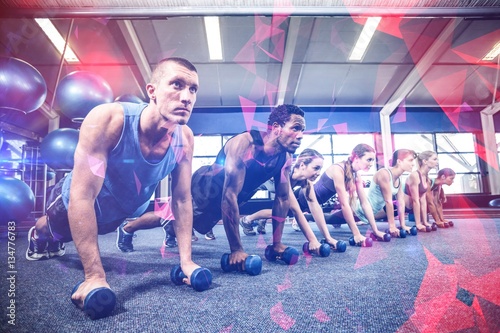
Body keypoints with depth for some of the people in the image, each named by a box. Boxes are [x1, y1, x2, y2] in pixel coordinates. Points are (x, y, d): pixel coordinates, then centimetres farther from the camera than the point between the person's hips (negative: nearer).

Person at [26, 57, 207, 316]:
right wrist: (94, 275, -42)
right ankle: (38, 236, 64)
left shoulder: (185, 139, -27)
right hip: (74, 205, -4)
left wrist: (186, 260, -20)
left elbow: (182, 199, -17)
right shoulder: (107, 120, -41)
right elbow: (83, 196, -40)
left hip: (121, 213, 5)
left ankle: (54, 242, 68)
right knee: (52, 231, 28)